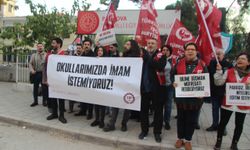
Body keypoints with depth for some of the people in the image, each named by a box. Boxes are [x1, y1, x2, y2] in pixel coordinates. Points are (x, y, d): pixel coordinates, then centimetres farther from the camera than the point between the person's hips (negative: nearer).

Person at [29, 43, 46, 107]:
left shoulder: (46, 55, 6)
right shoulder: (33, 55, 13)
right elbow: (30, 64, 7)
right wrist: (32, 70, -10)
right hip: (36, 73, 2)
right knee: (35, 88, 7)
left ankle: (44, 101, 15)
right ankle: (35, 101, 20)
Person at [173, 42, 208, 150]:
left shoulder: (202, 65, -1)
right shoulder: (179, 63, 2)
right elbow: (172, 75, 11)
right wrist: (173, 82, -9)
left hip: (196, 97, -1)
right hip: (181, 96, 1)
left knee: (192, 120, 11)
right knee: (181, 118, 14)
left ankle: (188, 140, 30)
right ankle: (180, 138, 33)